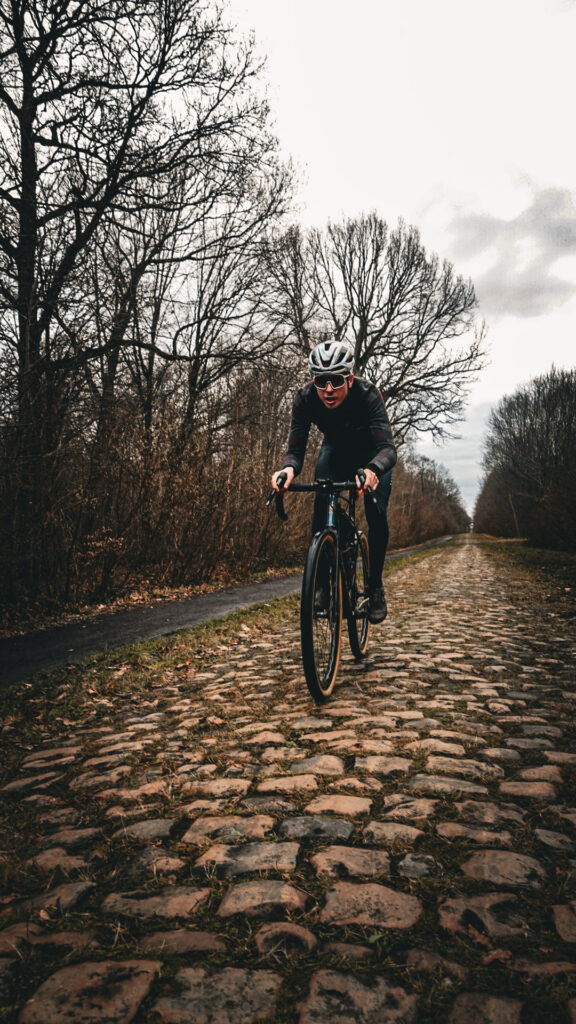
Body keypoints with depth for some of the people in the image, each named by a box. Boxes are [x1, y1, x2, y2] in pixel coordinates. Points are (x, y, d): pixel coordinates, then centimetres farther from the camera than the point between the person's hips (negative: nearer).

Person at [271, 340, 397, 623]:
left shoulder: (368, 394, -38)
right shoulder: (305, 398, -30)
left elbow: (387, 448, -45)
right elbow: (296, 449, -31)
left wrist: (373, 470, -67)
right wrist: (287, 468, -55)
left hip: (371, 453, -2)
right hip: (335, 449, 2)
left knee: (376, 512, -17)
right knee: (321, 505, -19)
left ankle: (376, 587, 0)